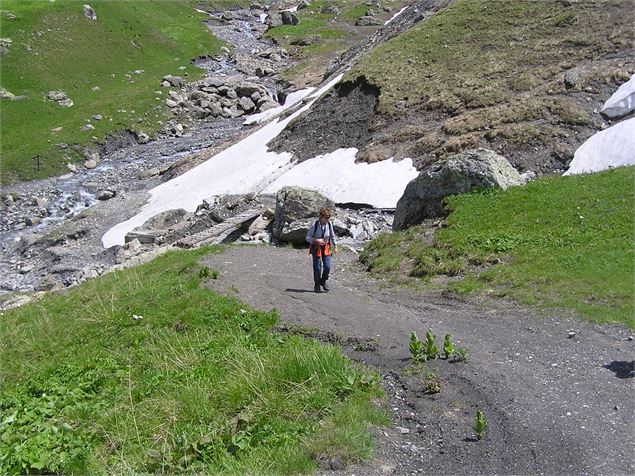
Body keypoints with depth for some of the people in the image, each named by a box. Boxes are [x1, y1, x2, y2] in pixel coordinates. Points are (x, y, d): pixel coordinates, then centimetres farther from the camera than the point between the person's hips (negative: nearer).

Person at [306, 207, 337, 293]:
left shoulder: (329, 224, -8)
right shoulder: (315, 225, -19)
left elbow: (332, 235, 8)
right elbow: (308, 237, -14)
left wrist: (335, 246, 10)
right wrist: (316, 240, -29)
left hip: (326, 247, 3)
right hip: (316, 247, -3)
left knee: (327, 266, -4)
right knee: (317, 267, 2)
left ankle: (324, 281, 23)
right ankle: (317, 286, 19)